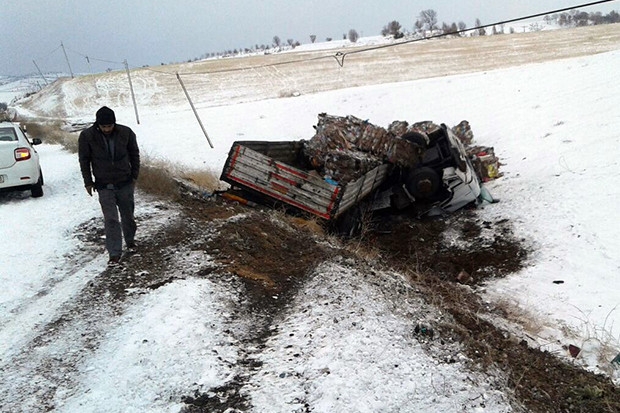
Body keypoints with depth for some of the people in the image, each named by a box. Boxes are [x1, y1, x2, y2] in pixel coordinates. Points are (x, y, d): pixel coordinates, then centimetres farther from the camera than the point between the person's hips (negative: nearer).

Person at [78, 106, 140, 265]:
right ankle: (115, 253, 1)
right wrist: (88, 182, 1)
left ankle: (130, 240, 39)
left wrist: (134, 176, 6)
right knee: (111, 220, -5)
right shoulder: (87, 136, -12)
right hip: (104, 186, -1)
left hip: (125, 183, 1)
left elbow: (134, 155, 4)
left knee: (128, 215, 15)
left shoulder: (126, 133, -10)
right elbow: (84, 160, 0)